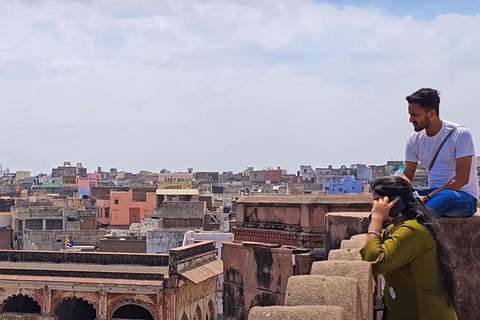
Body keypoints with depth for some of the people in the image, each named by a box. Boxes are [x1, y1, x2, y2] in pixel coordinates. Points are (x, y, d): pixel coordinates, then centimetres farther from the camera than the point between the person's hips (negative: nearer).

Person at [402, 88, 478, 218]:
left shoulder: (460, 134, -11)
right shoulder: (415, 140, 6)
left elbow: (462, 178, -18)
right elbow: (406, 176, 6)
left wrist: (428, 197, -27)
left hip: (464, 197, -6)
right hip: (433, 194, 6)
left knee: (445, 196, -41)